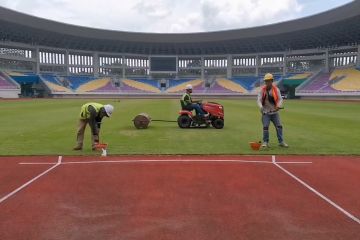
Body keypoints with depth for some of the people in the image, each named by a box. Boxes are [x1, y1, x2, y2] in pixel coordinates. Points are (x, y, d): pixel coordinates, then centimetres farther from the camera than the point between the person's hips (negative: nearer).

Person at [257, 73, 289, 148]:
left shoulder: (276, 89, -1)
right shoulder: (262, 90, -3)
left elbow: (280, 99, -4)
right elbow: (259, 100, -7)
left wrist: (278, 106, -24)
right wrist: (261, 107, -27)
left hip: (274, 112, 1)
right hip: (265, 112, -1)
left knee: (279, 126, 1)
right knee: (265, 127, -4)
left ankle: (281, 142, 14)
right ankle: (265, 142, 9)